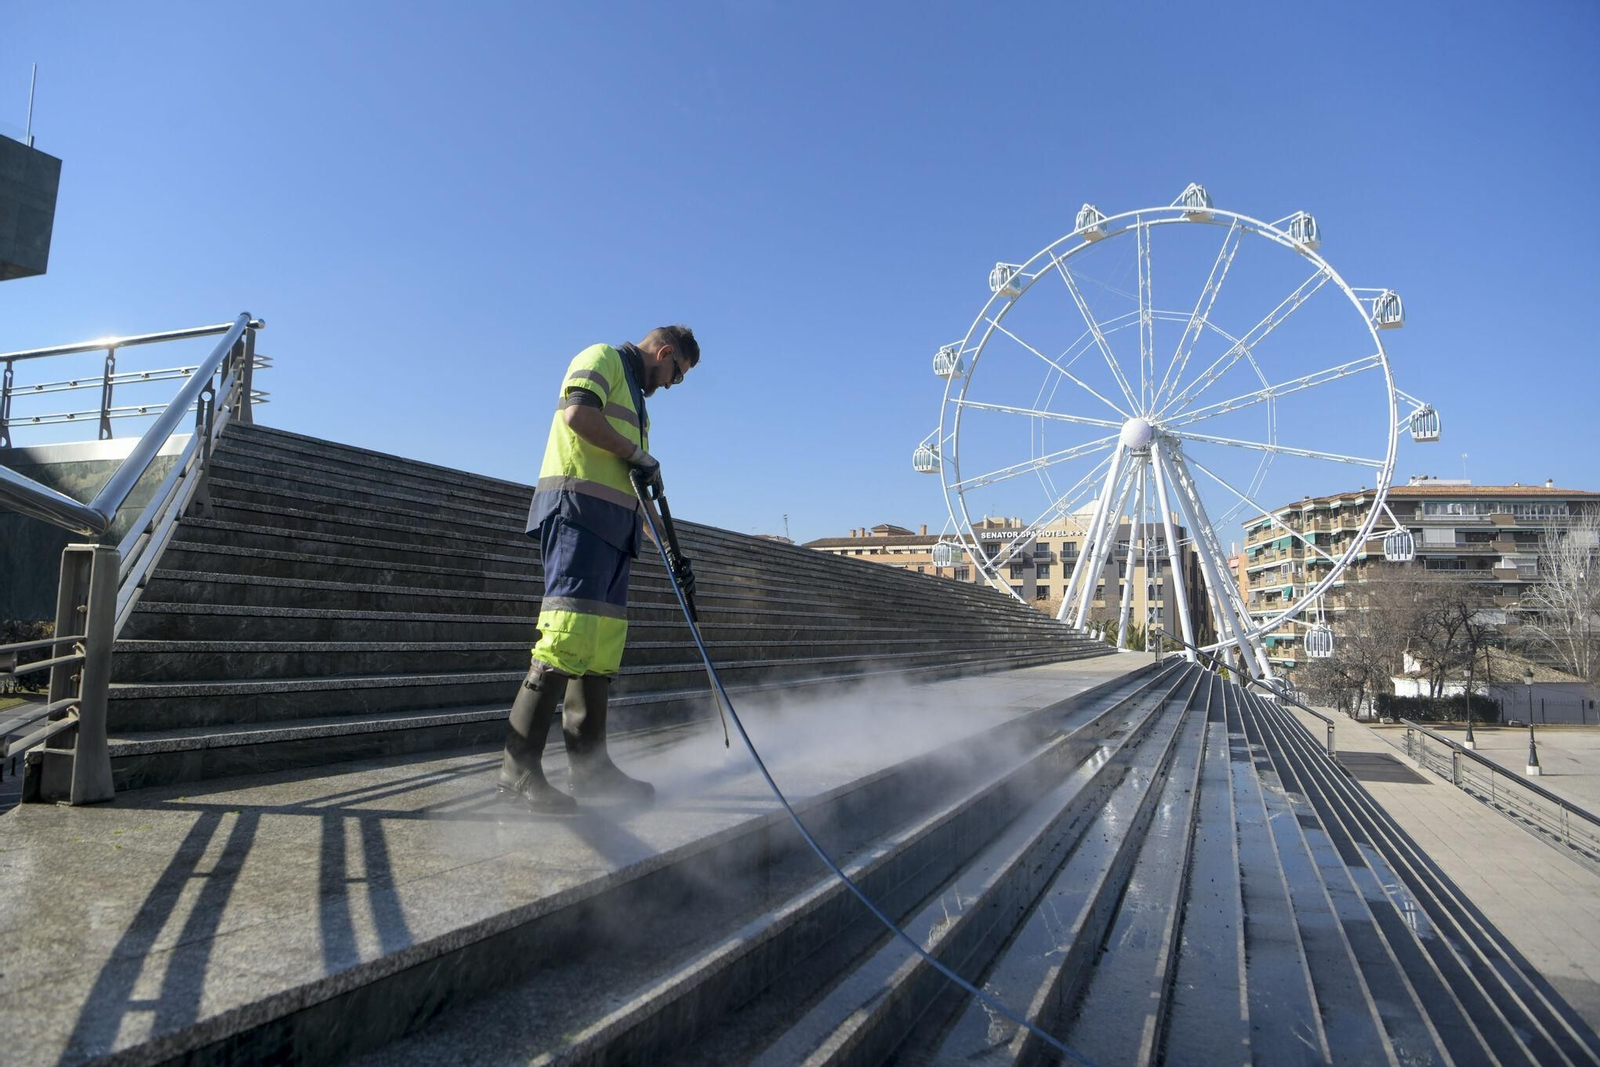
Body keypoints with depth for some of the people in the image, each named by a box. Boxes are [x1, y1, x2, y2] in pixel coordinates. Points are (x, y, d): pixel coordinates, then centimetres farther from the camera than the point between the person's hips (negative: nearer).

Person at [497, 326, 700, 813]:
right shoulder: (602, 358, 6)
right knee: (569, 636, -18)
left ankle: (589, 765, 7)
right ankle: (518, 768, -17)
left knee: (604, 643, 4)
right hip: (578, 509, -10)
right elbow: (578, 413, -16)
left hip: (613, 525, 10)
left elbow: (639, 489, 32)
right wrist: (639, 455, -6)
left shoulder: (633, 396, 32)